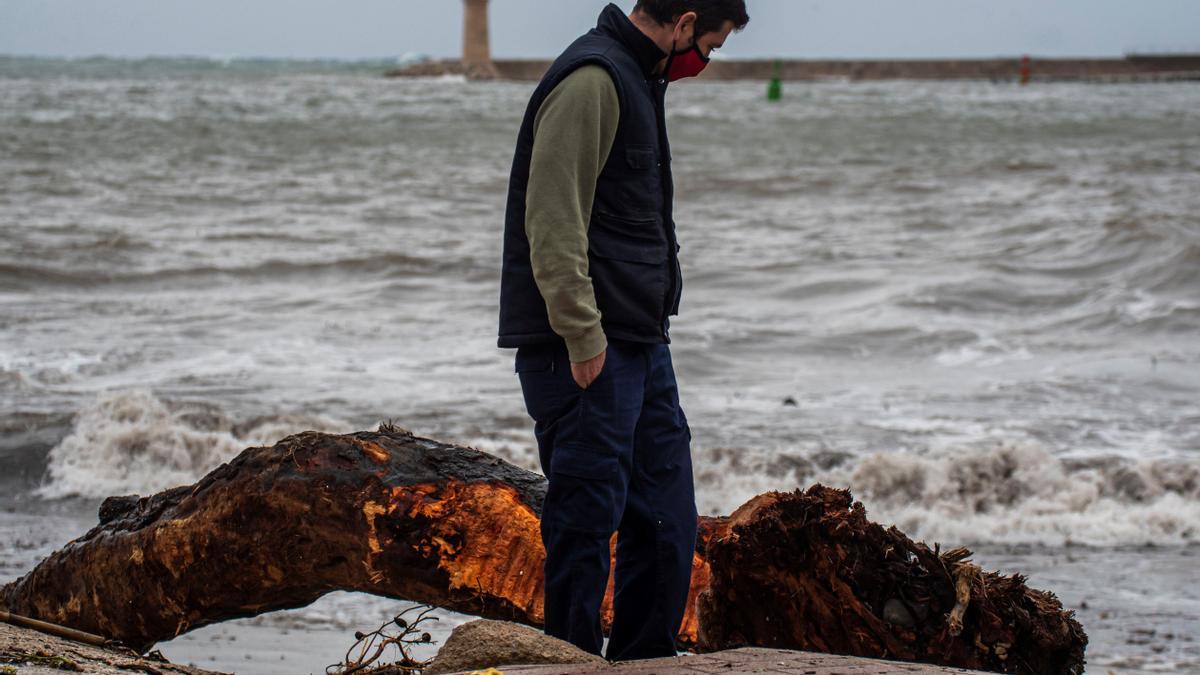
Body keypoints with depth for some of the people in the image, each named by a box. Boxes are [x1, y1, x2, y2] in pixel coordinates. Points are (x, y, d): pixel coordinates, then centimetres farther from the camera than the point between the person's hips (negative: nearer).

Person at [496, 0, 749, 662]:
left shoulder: (637, 80, 18)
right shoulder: (592, 80, -14)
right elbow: (553, 220, -20)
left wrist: (650, 321, 19)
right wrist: (582, 335, -22)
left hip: (640, 341, 10)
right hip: (589, 351, -10)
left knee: (666, 519, 12)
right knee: (586, 521, -5)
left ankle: (645, 662, 20)